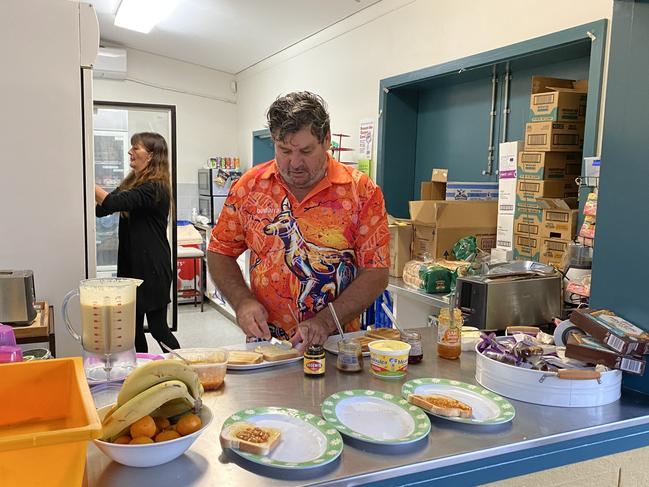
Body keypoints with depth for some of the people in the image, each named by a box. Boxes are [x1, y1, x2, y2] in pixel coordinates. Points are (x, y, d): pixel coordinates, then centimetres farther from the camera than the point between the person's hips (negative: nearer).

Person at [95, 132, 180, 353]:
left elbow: (114, 202, -25)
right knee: (134, 327, 14)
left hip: (152, 268, -8)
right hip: (131, 264, 8)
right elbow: (100, 209, 10)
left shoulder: (155, 188, -16)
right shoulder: (132, 183, 11)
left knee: (158, 327, -1)